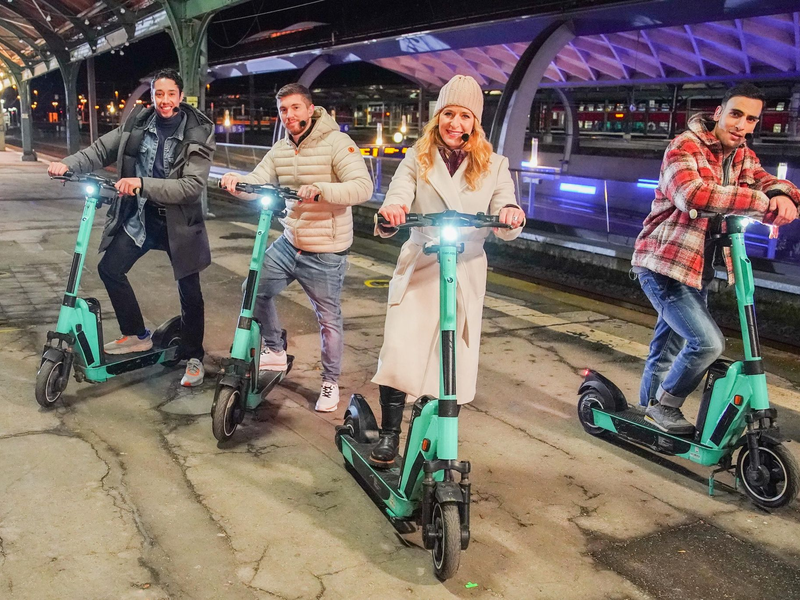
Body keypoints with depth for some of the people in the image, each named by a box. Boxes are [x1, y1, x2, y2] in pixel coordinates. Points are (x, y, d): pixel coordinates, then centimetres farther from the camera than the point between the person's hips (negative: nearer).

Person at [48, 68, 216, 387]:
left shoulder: (198, 133, -15)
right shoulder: (137, 123, -2)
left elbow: (192, 185, -24)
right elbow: (102, 150, 3)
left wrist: (142, 183, -34)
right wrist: (68, 164, -15)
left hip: (178, 222, -4)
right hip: (138, 216, 5)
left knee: (190, 292, 1)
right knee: (109, 268, 7)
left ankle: (193, 357, 20)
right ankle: (136, 335, 26)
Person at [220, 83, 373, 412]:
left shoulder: (337, 143, -14)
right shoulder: (280, 150, 7)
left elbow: (363, 187, -24)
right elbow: (256, 182, 3)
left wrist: (320, 189, -38)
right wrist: (235, 181, -20)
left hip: (325, 253, -6)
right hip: (289, 244, 6)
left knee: (329, 319, 4)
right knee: (256, 289, 7)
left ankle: (330, 382, 24)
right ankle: (275, 352, 28)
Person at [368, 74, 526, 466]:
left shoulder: (493, 165, 5)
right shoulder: (417, 159, 6)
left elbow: (505, 229, -4)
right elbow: (397, 200, -8)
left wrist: (512, 215, -28)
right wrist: (389, 215, -32)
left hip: (466, 275, 1)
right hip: (418, 269, -1)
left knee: (454, 361, 7)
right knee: (398, 351, -14)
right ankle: (389, 433, 5)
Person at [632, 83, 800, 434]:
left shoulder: (743, 158, 10)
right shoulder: (685, 147, -15)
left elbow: (768, 182, -4)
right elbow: (691, 192, -33)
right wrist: (762, 202, -34)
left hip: (698, 271, 8)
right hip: (663, 263, -8)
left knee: (668, 348, 18)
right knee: (708, 342, -17)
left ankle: (649, 410, 33)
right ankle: (664, 405, 2)